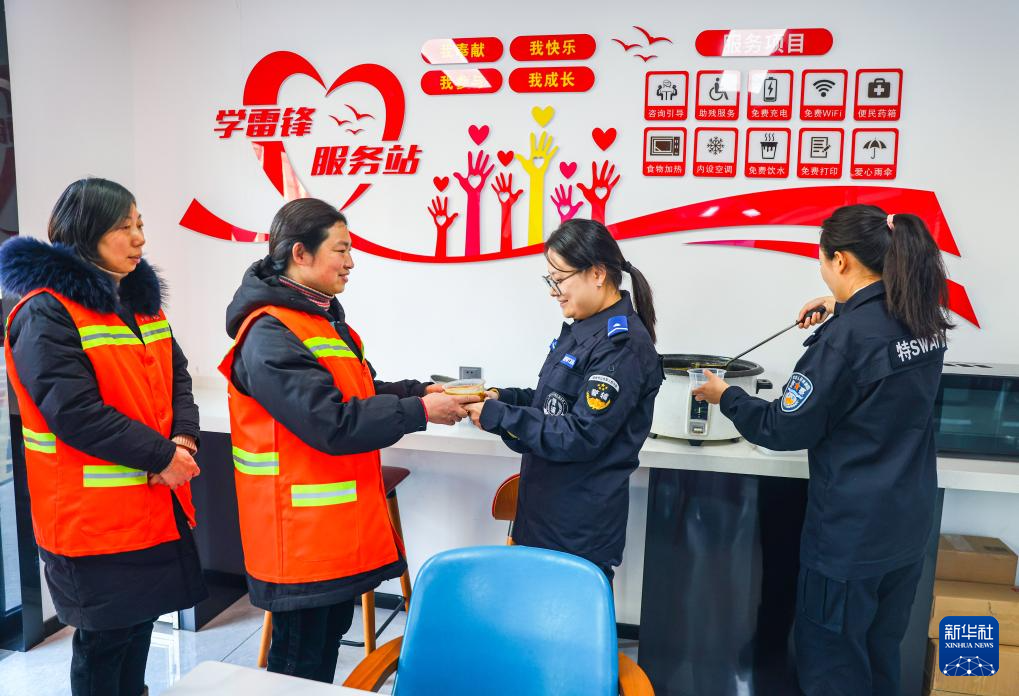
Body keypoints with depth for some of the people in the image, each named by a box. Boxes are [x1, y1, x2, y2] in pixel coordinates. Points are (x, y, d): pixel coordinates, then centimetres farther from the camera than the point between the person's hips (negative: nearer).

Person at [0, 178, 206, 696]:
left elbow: (177, 378, 9)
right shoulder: (46, 312, -14)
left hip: (156, 504, 8)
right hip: (93, 515, -7)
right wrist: (161, 454, -19)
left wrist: (184, 442, -9)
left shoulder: (141, 300, 11)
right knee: (104, 638, 8)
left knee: (140, 620, 21)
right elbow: (73, 411, -22)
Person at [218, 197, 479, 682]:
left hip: (338, 527, 9)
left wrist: (420, 391, -1)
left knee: (329, 641, 23)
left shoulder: (322, 314, 10)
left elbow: (356, 391, 14)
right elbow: (334, 423, -27)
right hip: (302, 533, -9)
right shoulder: (270, 336, -22)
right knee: (300, 662, 8)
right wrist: (420, 412, -19)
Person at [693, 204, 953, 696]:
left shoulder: (844, 336, -23)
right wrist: (844, 311, 19)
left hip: (851, 531, -8)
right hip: (908, 526, 8)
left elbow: (786, 431, -15)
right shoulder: (924, 322, 1)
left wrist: (726, 397, -2)